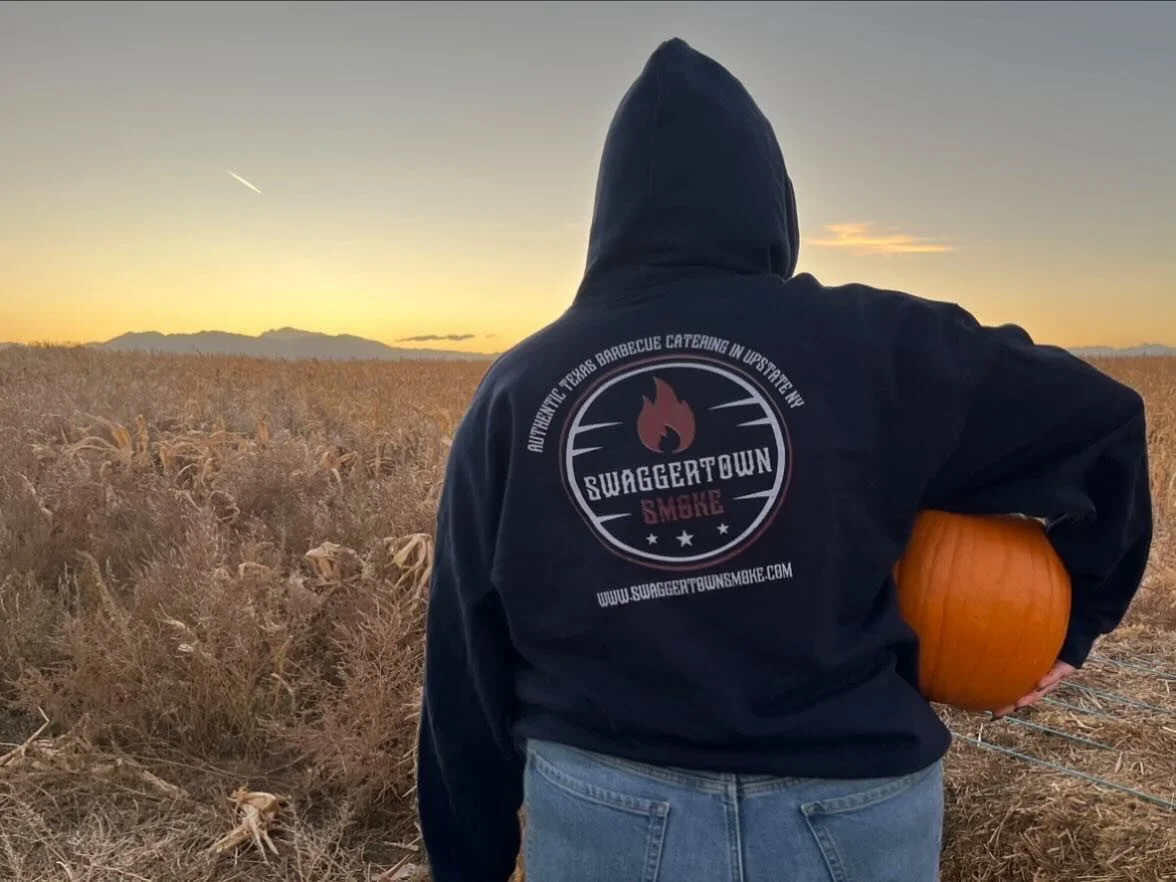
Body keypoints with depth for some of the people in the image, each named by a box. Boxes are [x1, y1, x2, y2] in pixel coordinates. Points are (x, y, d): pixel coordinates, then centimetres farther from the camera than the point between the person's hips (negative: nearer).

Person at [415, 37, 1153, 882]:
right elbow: (1100, 424, 0)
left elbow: (467, 666, 1)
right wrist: (1072, 622, 15)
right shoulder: (870, 345, -9)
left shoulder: (515, 391, -4)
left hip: (598, 814, 1)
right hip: (850, 810, 0)